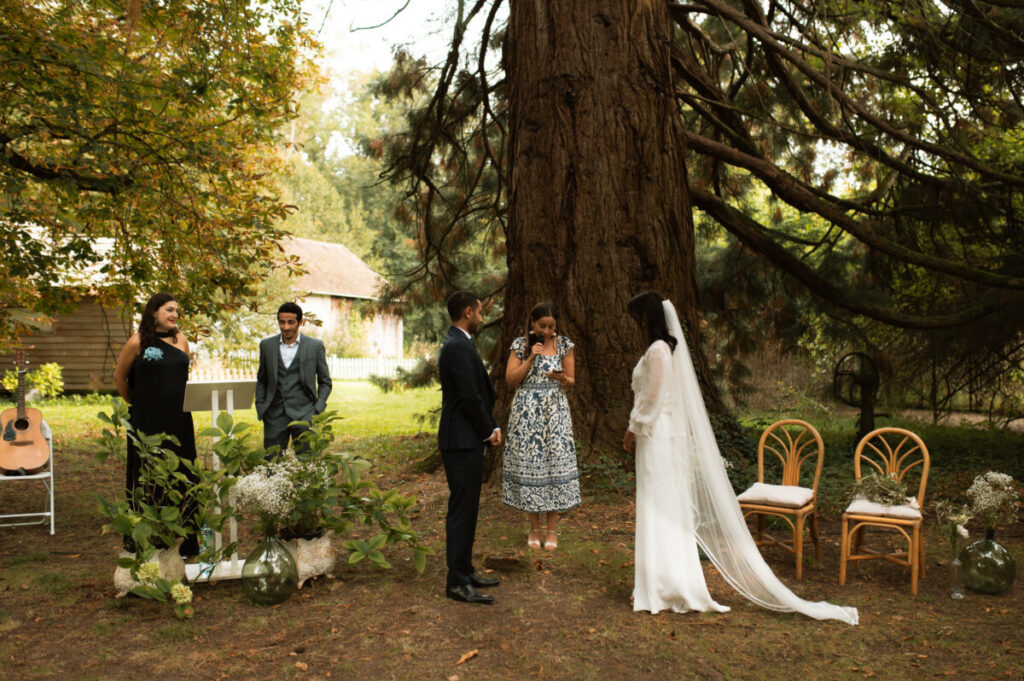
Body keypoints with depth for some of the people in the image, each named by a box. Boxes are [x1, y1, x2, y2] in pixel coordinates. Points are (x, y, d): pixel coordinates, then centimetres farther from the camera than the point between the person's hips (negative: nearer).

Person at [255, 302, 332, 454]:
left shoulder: (315, 346, 1)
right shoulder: (267, 345, 8)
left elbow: (325, 382, 7)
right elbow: (261, 381, 17)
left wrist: (317, 410, -3)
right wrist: (260, 409, 7)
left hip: (304, 414, -2)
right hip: (275, 416, 2)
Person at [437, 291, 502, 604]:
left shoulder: (457, 344, 16)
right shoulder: (459, 347, -18)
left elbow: (480, 394, 17)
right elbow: (471, 398, -21)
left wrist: (492, 426, 7)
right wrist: (489, 431, -8)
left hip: (467, 440, 11)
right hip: (462, 441, -11)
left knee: (466, 508, 17)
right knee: (462, 510, -4)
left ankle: (465, 570, 27)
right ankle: (457, 582, 4)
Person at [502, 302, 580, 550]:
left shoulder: (564, 344, 4)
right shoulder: (520, 345, 3)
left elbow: (571, 382, 7)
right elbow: (510, 380, -2)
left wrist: (562, 378, -16)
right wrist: (531, 358, -12)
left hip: (554, 411, 0)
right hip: (526, 413, 0)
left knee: (554, 463, -3)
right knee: (528, 464, 1)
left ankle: (552, 530, 8)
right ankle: (534, 529, 14)